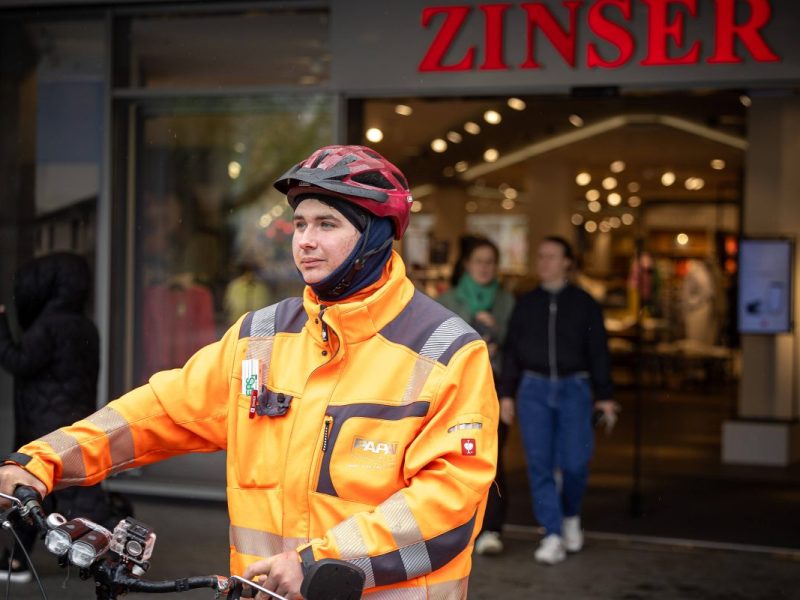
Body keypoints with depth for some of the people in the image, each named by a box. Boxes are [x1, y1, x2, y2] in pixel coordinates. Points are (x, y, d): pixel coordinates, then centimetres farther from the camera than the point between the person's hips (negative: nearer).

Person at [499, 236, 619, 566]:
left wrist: (605, 396, -3)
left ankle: (570, 515, 26)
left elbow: (598, 351, 2)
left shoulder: (584, 303, 3)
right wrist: (506, 393, 4)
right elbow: (511, 350, 9)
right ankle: (553, 537, -1)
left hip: (574, 389, -1)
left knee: (574, 463, -4)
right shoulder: (526, 304, 8)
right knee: (540, 464, -5)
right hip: (534, 390, 2)